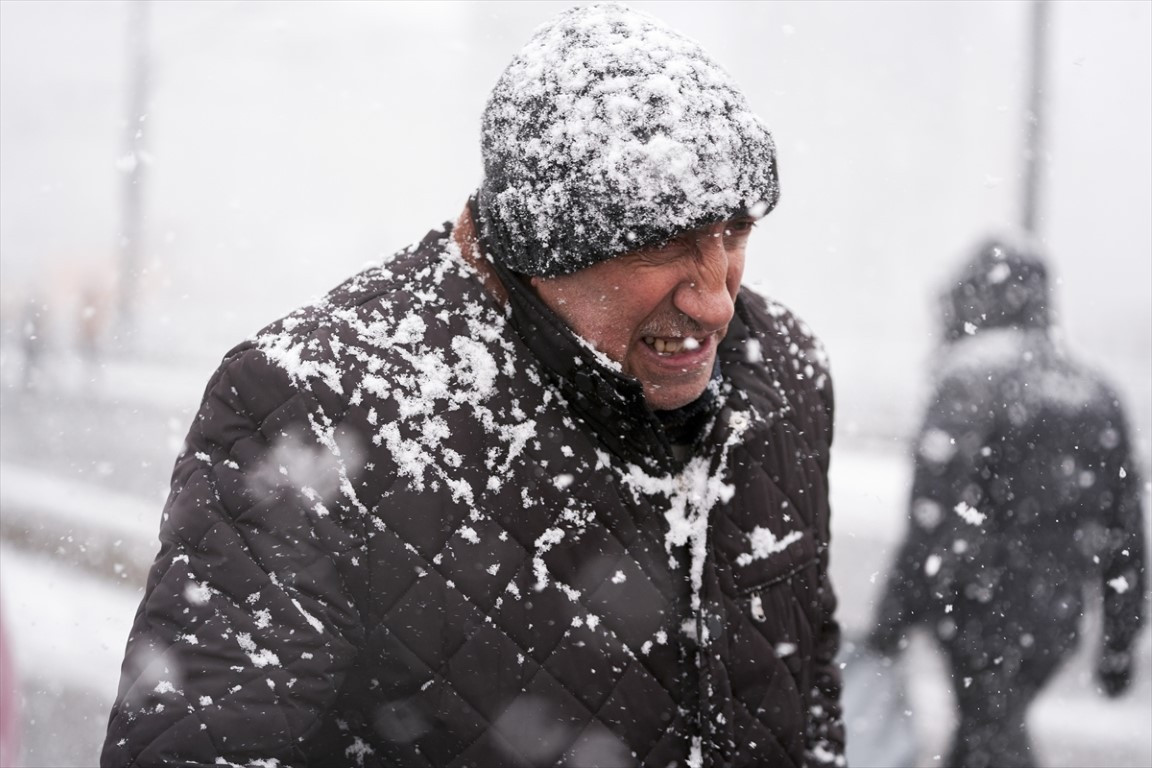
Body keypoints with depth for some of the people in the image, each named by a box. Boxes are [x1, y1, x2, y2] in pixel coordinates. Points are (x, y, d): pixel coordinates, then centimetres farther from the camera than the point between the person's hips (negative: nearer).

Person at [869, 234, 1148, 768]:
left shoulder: (970, 383, -13)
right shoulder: (1096, 394, 9)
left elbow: (935, 515, -19)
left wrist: (893, 615, -12)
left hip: (983, 609, -6)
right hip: (1057, 617, 6)